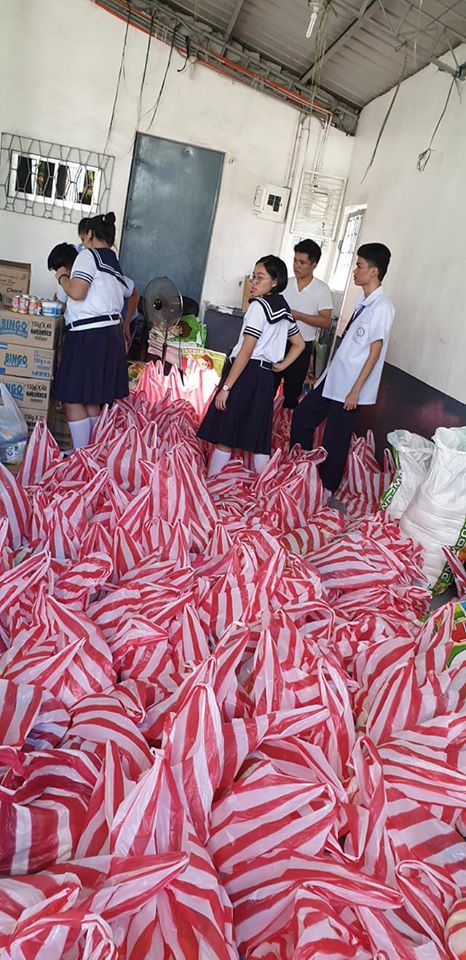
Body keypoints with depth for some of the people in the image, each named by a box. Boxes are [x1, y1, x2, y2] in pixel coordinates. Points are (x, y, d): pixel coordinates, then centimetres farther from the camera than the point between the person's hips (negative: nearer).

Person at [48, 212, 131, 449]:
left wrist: (62, 277, 2)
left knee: (73, 399, -3)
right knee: (92, 399, 14)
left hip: (89, 335, -9)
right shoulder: (115, 265, 19)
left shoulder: (88, 255, -5)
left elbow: (76, 292, -18)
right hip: (111, 334, 9)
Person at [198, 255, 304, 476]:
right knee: (259, 438, 10)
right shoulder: (284, 310, 13)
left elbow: (246, 351, -17)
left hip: (247, 374, -8)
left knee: (224, 437, -3)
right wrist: (281, 366, 16)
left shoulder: (259, 305, -11)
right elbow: (299, 344, 25)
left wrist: (226, 387, -17)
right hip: (265, 378, 8)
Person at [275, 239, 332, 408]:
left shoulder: (322, 289, -7)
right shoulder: (285, 283, 2)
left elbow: (325, 322, -12)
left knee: (293, 388, 10)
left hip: (302, 346, -2)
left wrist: (297, 315, -19)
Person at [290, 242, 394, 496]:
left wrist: (356, 390, -18)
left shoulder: (382, 307, -17)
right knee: (302, 414, 17)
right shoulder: (363, 302, 10)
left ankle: (326, 489, 21)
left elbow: (375, 352, -18)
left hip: (349, 386, -9)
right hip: (333, 378, 9)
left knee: (335, 440, 2)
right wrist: (328, 370, 18)